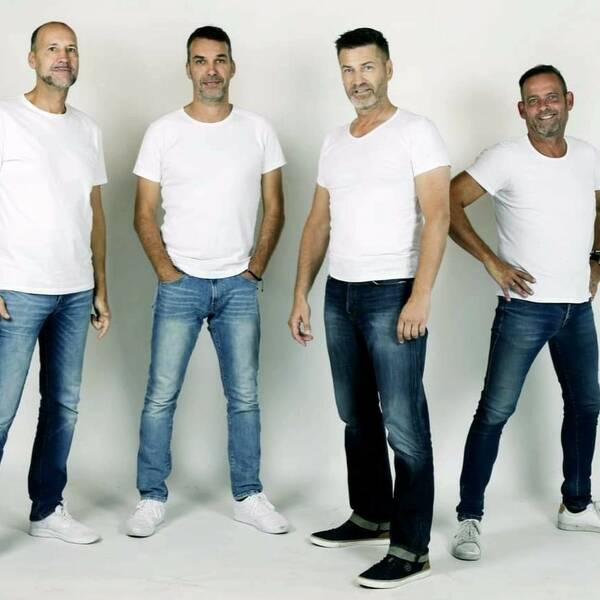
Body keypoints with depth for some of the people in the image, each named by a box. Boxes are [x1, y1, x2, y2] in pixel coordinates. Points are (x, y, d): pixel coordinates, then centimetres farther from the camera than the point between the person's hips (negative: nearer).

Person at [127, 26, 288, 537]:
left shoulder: (258, 130, 5)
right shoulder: (163, 132, 1)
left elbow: (274, 208, 8)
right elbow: (144, 214, 2)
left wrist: (256, 267, -1)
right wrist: (166, 269, -8)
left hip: (239, 285, 2)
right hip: (180, 284, -1)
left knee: (245, 396, 6)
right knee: (162, 395, -1)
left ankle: (248, 496, 17)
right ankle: (152, 498, 10)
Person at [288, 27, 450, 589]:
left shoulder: (416, 132, -4)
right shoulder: (335, 142, 15)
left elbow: (437, 216, -12)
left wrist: (420, 296, -21)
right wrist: (300, 295, 10)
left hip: (391, 293, -7)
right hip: (339, 294, 7)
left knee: (403, 424, -7)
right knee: (357, 416, 15)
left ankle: (411, 547, -2)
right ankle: (371, 515, 29)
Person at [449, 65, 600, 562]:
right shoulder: (506, 158, -12)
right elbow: (449, 202, -15)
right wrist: (491, 261, -18)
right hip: (525, 307, -6)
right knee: (496, 410, -7)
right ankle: (470, 518, 2)